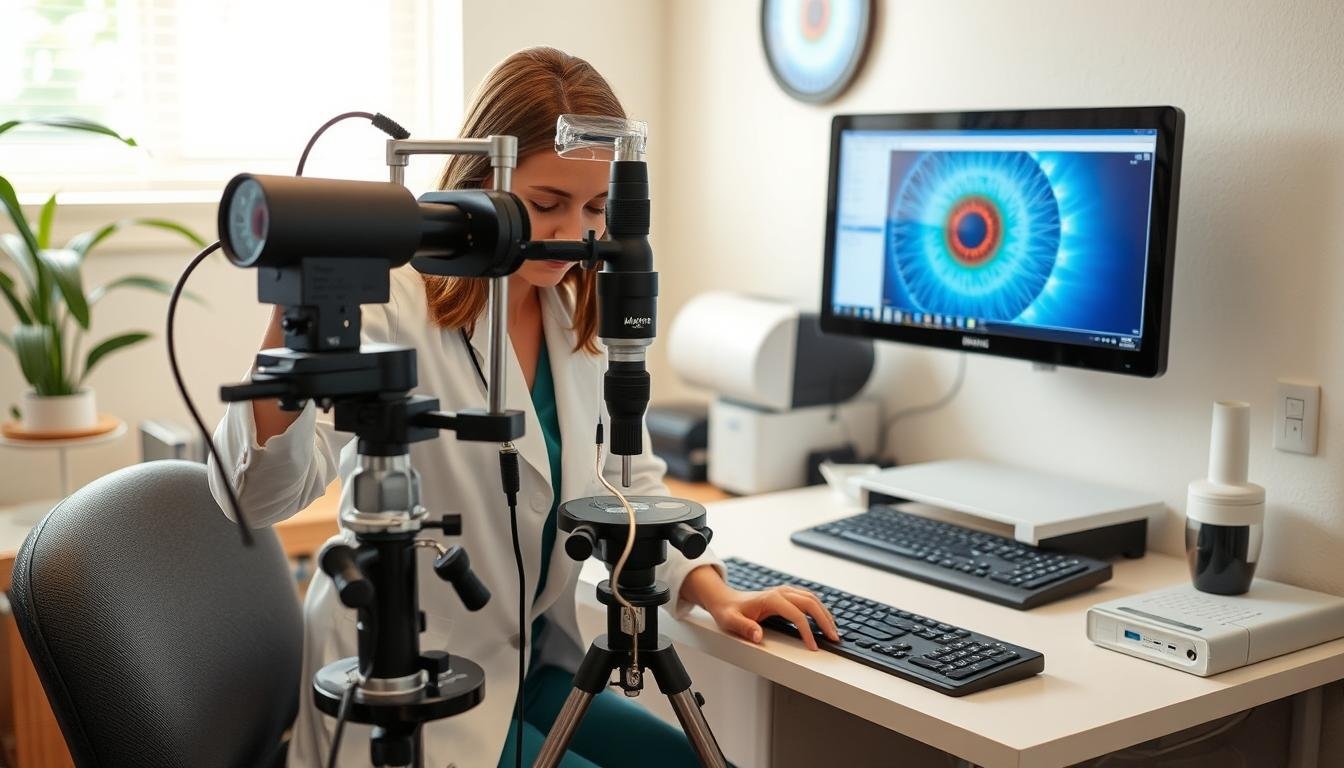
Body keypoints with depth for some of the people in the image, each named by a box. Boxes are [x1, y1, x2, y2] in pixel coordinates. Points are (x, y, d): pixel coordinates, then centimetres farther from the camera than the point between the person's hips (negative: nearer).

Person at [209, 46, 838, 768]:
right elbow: (256, 493, -30)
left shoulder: (580, 316, 2)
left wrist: (714, 592, -2)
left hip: (527, 667, 7)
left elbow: (628, 480, 12)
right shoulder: (396, 308, -20)